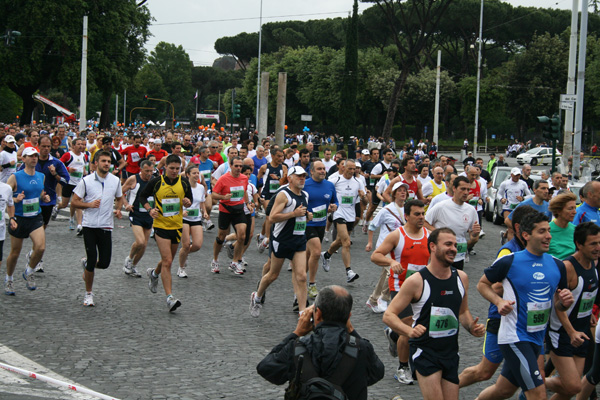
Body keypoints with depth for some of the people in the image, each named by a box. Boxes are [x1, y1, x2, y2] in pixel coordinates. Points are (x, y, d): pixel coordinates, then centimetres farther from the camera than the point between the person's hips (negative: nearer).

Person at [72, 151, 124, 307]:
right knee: (92, 260, -5)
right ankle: (88, 294, 14)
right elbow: (74, 201, 0)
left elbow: (119, 198, 21)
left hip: (106, 226, 3)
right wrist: (89, 204, -16)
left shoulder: (115, 181, 5)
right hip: (89, 225, -2)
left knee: (104, 263, -2)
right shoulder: (86, 181, -3)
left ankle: (87, 264, 34)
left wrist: (118, 209, 1)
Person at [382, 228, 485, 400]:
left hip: (451, 353, 6)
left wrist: (471, 327, -1)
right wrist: (409, 331, -30)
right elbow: (388, 315, -12)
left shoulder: (461, 278, 3)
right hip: (424, 352, -5)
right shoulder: (416, 281, -13)